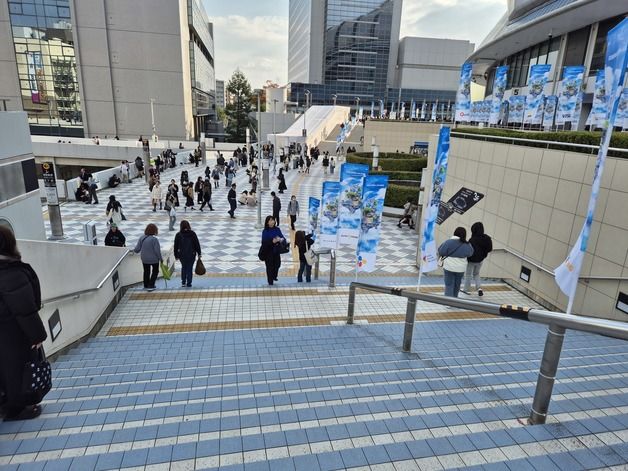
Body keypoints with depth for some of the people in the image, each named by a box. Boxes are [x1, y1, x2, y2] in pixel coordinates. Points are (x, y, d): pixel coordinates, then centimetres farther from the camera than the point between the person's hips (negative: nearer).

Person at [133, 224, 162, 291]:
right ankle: (151, 286, 10)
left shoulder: (142, 238, -8)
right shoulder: (154, 239, -22)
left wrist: (134, 250, 20)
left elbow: (137, 249, -3)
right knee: (155, 272, 15)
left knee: (146, 272, 22)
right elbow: (157, 251, -20)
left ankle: (146, 285, 33)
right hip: (154, 259, -4)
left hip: (144, 259, 4)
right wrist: (160, 258, -7)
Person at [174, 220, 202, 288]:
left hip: (182, 255, 1)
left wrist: (176, 255, 11)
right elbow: (197, 244, -3)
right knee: (189, 268, 6)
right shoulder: (192, 234, -6)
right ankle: (189, 283, 7)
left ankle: (183, 282, 18)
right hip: (191, 255, -1)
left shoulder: (178, 235, -4)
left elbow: (176, 246, 1)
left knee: (183, 267, 19)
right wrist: (199, 253, 4)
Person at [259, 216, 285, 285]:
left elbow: (283, 238, 0)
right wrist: (272, 241, -29)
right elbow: (264, 242, -16)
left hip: (276, 251, 4)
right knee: (270, 266, 3)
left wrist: (281, 239, -23)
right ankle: (270, 281, 20)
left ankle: (274, 277, 39)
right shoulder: (265, 231, -10)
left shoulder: (277, 229, 1)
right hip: (268, 251, -4)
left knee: (277, 264, 11)